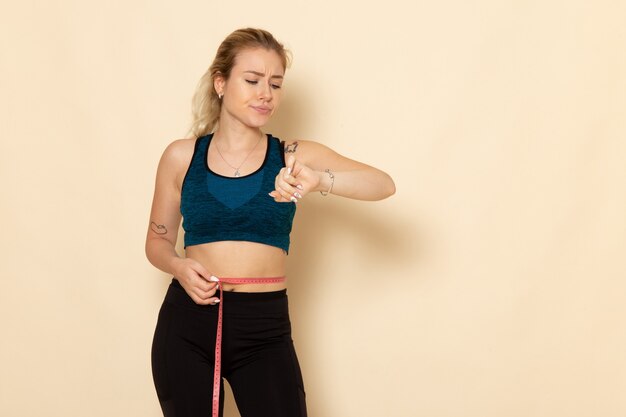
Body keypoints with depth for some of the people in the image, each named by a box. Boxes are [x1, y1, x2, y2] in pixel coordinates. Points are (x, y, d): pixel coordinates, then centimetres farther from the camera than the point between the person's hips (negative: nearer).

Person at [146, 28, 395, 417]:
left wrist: (319, 180, -32)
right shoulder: (181, 157, 2)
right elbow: (158, 241, 12)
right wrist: (179, 267, -11)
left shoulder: (294, 158, -1)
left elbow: (384, 185, -14)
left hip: (265, 331, -1)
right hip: (186, 326, 1)